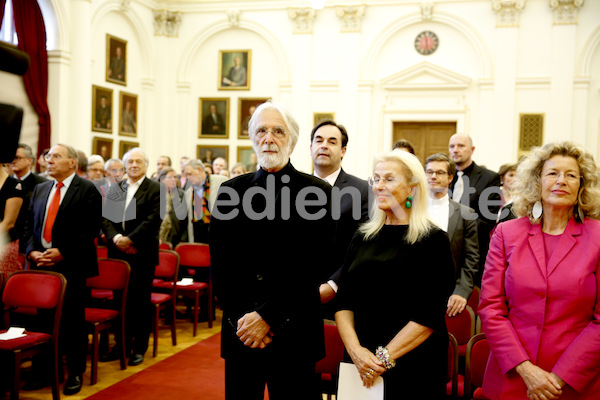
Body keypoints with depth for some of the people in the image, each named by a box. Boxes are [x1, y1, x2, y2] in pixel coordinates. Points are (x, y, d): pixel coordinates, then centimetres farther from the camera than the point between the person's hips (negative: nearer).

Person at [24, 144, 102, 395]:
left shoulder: (87, 190, -4)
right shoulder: (39, 190, 16)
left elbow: (90, 230, -11)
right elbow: (29, 226, 15)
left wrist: (61, 252, -16)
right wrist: (32, 251, -3)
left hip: (71, 264, -5)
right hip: (41, 263, 5)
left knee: (72, 319, 2)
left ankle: (75, 372, 13)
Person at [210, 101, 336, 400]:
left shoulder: (317, 193, -4)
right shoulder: (231, 190, 6)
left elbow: (315, 265, -9)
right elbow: (219, 263, 4)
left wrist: (268, 316, -12)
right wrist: (241, 319, -6)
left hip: (294, 334, -2)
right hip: (240, 333, 3)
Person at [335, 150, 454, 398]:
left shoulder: (433, 240, -7)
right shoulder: (363, 237, 7)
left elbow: (429, 315, -13)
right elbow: (344, 302, 2)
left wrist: (385, 357, -16)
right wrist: (355, 349, -12)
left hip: (412, 368, -4)